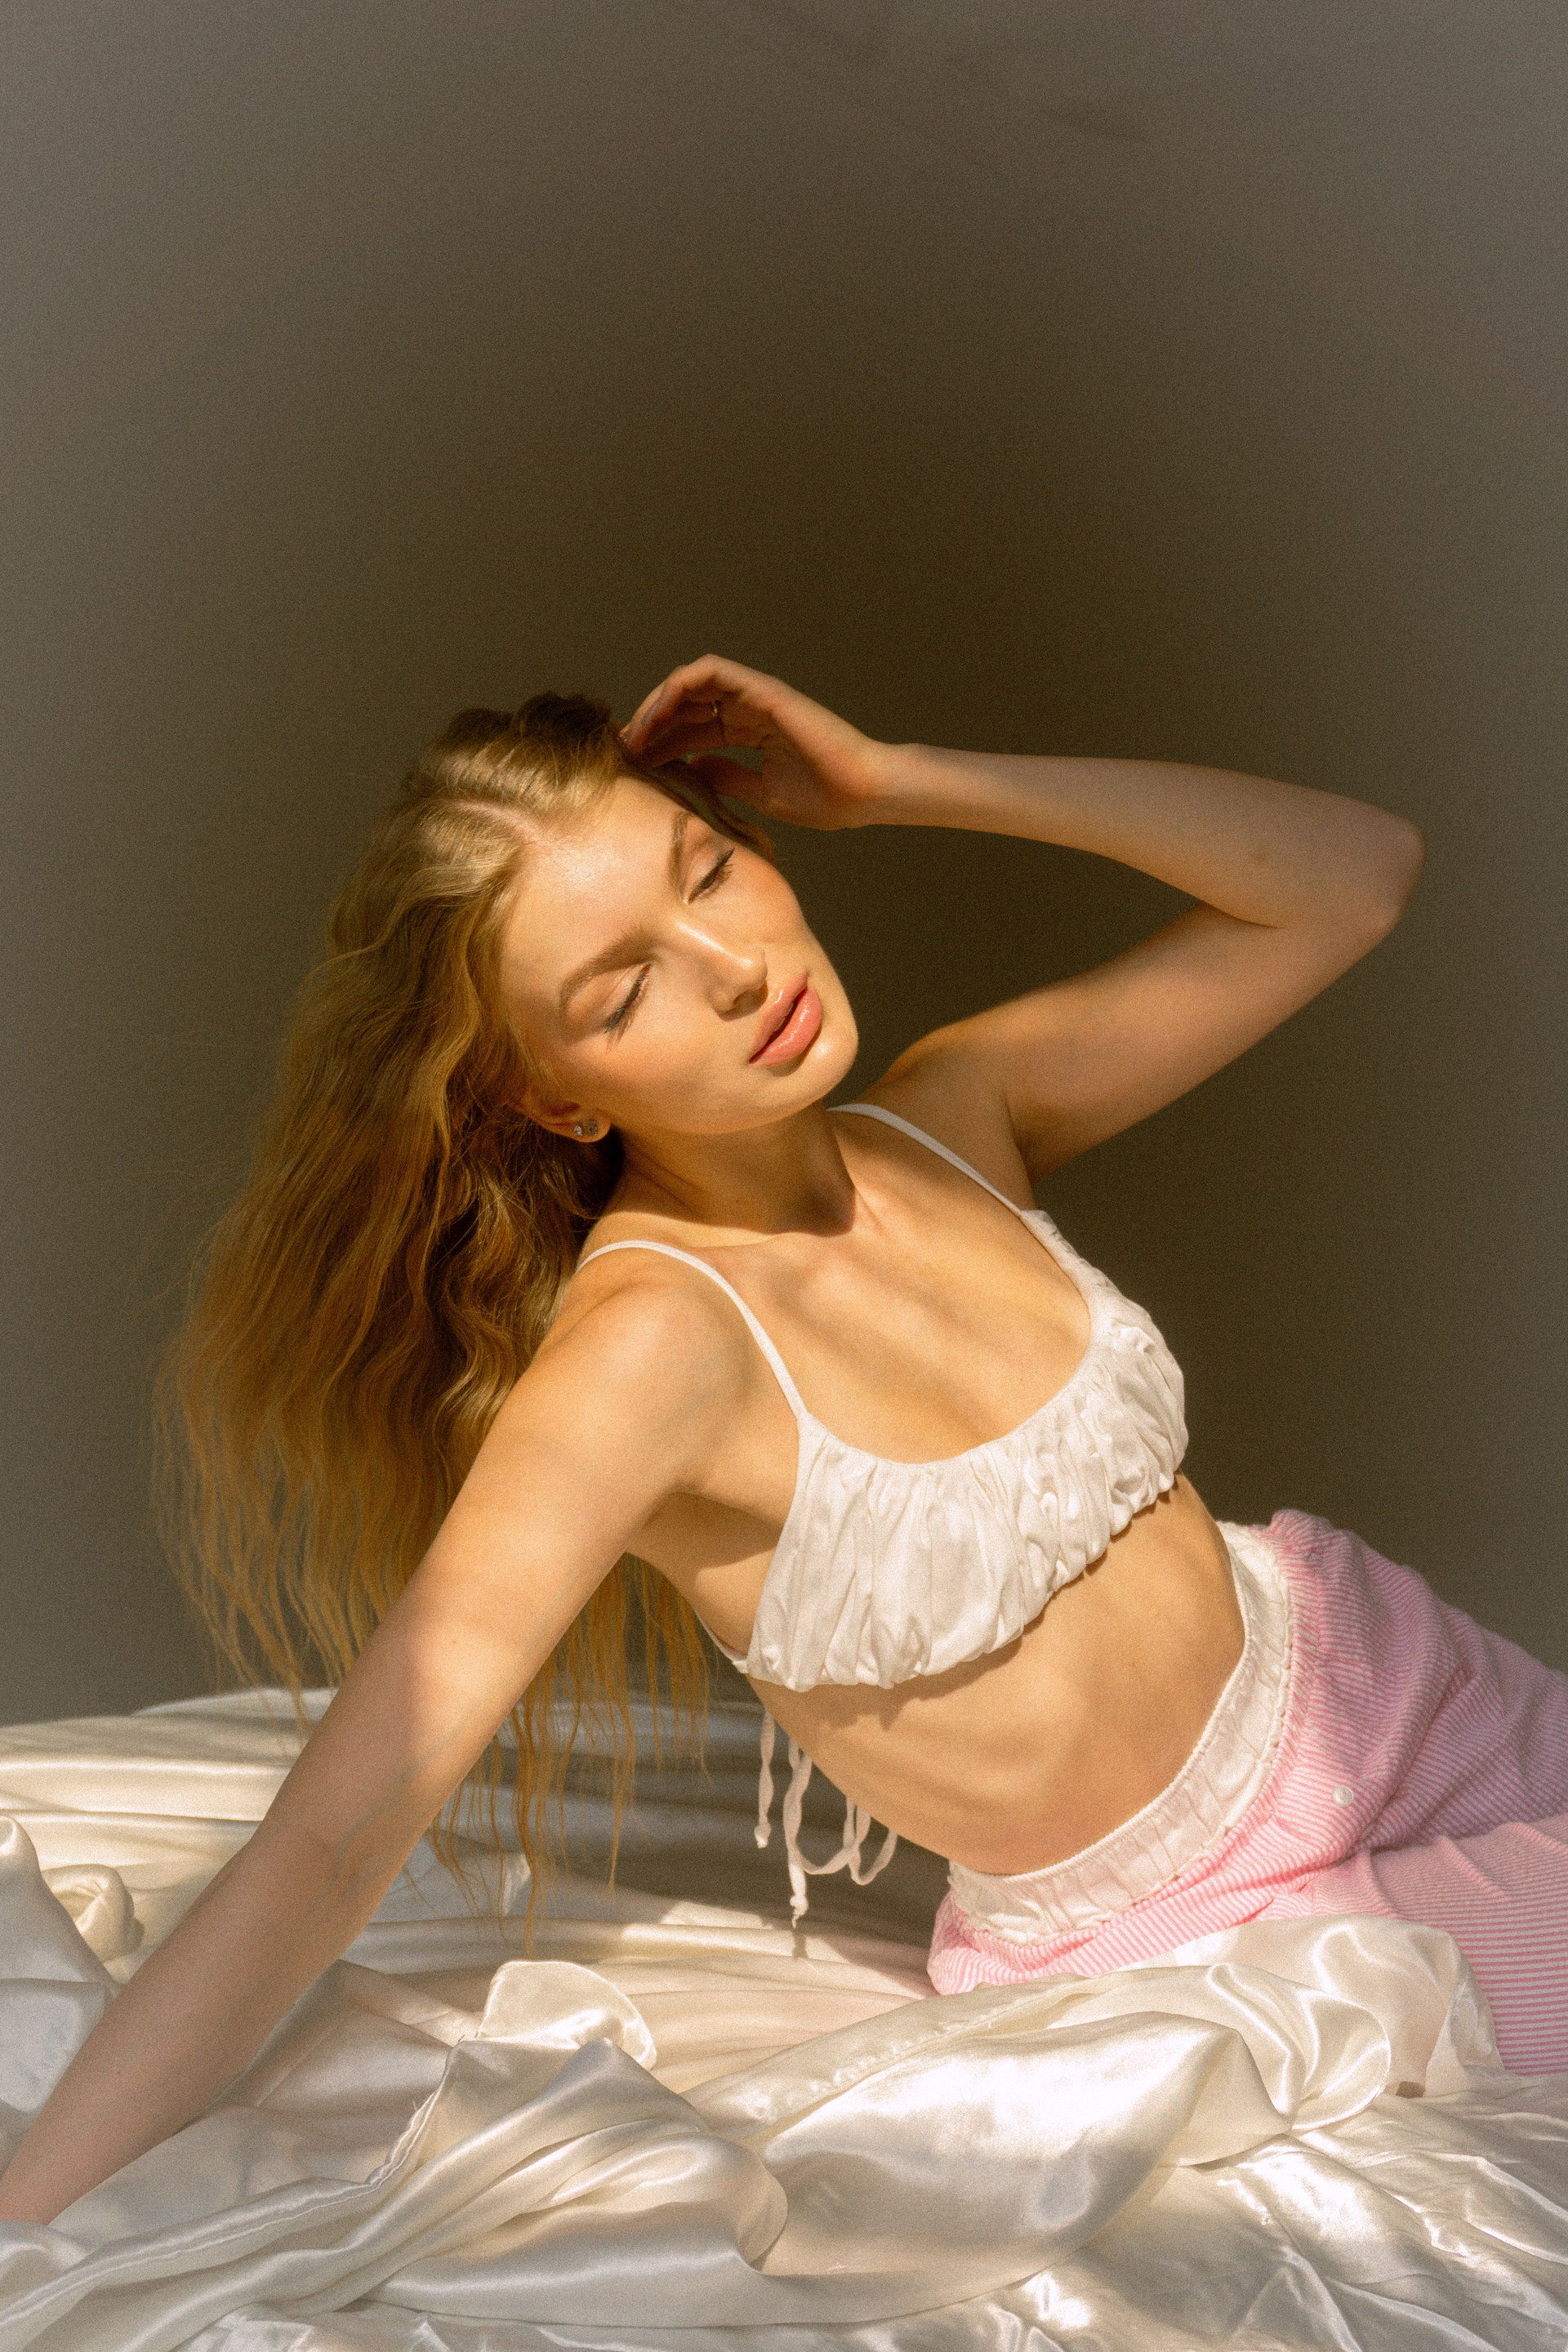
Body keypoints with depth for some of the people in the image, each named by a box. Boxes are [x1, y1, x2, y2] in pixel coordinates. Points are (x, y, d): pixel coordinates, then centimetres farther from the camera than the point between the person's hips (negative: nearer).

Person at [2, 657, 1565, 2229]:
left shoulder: (952, 1120, -5)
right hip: (1165, 1936, -5)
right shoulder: (650, 1346, -25)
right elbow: (328, 1847, -30)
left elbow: (1359, 873, -2)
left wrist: (902, 783, -10)